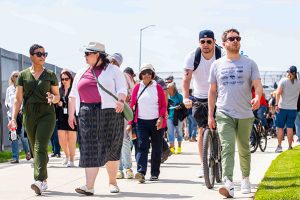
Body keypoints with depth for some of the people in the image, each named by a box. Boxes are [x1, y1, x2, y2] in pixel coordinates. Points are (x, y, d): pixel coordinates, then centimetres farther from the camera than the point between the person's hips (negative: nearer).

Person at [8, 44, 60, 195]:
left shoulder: (50, 75, 4)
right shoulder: (23, 75, 6)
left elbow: (57, 96, 10)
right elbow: (18, 99, 4)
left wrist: (53, 99, -14)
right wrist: (13, 118, -7)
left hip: (47, 115, -3)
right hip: (29, 116, 3)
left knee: (40, 147, -19)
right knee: (35, 150, 8)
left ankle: (39, 181, -31)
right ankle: (44, 181, 21)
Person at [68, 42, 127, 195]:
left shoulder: (113, 70, 6)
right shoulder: (81, 73, 18)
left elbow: (122, 89, -4)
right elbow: (73, 95, 19)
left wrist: (121, 101, -23)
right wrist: (71, 114, 11)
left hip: (109, 113, -3)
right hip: (87, 114, 3)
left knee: (110, 149, 2)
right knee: (90, 150, -6)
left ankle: (112, 181, 17)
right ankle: (89, 186, -13)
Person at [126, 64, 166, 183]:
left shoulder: (158, 87, 4)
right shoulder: (137, 87, 6)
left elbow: (164, 105, 4)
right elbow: (132, 105, 7)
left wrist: (161, 117, -14)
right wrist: (130, 123, 1)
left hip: (156, 122, 0)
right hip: (141, 122, 0)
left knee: (156, 148, 6)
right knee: (142, 146, -11)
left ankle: (155, 173, 15)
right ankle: (141, 172, -23)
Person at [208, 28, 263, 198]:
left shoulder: (249, 63, 3)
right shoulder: (217, 65, 7)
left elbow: (258, 84, -5)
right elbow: (212, 91, 12)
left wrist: (257, 97, -29)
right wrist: (210, 115, 7)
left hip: (245, 115, 1)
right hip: (224, 114, -1)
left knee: (244, 150, 14)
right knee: (227, 147, -16)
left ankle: (245, 178, 35)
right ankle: (229, 185, -28)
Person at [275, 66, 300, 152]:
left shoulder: (283, 80, -5)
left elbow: (278, 93, -13)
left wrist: (276, 104, -11)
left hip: (282, 107, -2)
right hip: (293, 108, 2)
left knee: (280, 127, 6)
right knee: (290, 128, 4)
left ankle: (279, 146, 5)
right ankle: (290, 146, 5)